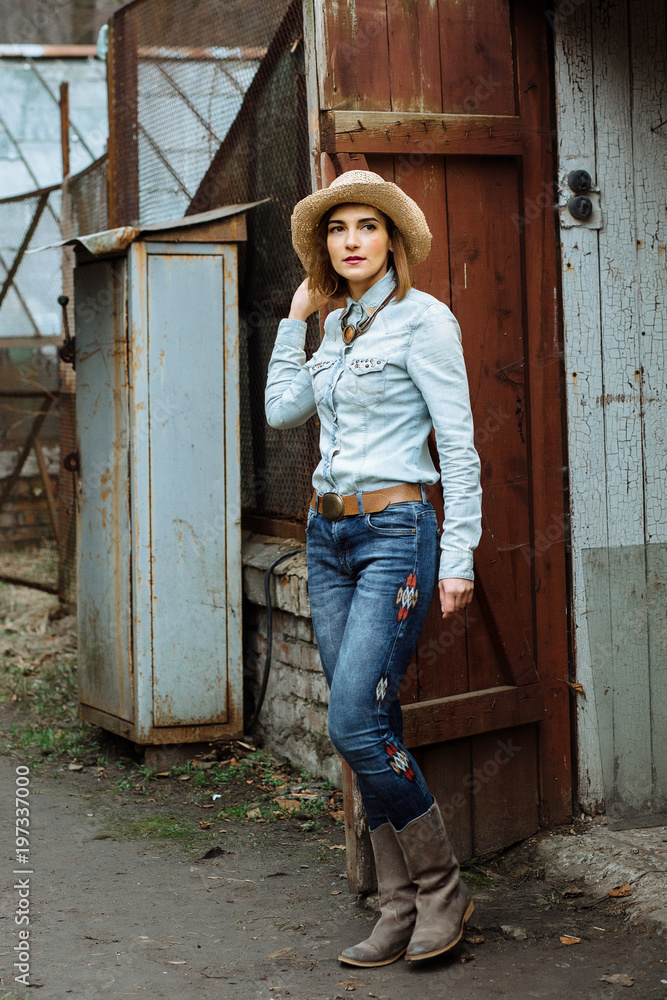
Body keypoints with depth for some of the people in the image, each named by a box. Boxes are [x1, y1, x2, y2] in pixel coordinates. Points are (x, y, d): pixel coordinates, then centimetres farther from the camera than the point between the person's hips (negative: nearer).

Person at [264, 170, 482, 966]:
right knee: (369, 728, 6)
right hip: (328, 535, 7)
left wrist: (458, 556, -13)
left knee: (355, 724, -14)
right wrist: (295, 318, 16)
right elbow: (282, 410, 16)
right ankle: (400, 909, 13)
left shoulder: (422, 319, -8)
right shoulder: (338, 326, 14)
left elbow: (458, 443, -10)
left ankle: (441, 886, 4)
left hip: (394, 533, -7)